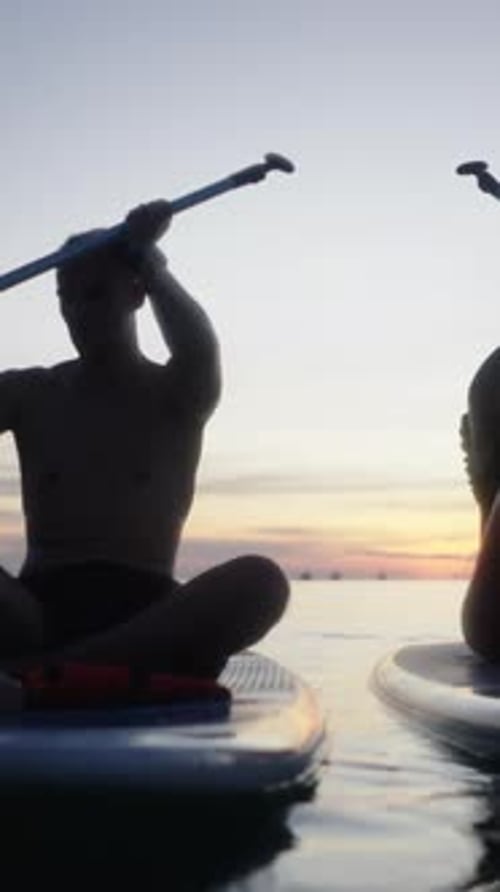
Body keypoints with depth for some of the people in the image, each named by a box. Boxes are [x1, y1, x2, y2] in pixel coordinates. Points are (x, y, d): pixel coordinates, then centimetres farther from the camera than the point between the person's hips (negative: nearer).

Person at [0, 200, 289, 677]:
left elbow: (198, 349, -14)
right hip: (39, 613, 1)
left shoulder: (177, 395, 10)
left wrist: (149, 260, -3)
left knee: (261, 580, -33)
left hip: (145, 616, 0)